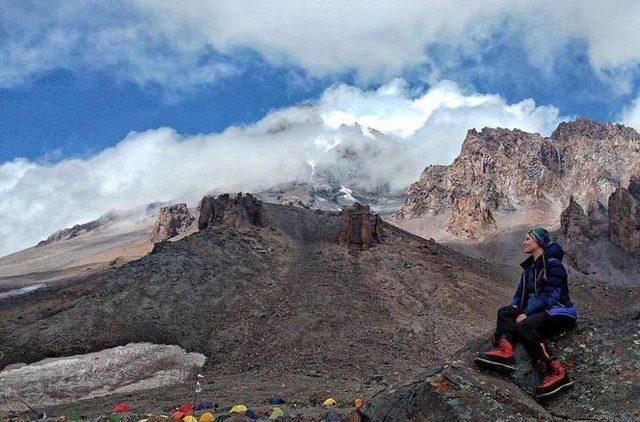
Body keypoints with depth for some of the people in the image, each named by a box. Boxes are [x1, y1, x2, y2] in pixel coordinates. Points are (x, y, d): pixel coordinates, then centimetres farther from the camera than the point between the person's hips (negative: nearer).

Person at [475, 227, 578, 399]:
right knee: (505, 312, -9)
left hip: (560, 312, -9)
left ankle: (555, 372, -37)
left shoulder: (553, 264, -9)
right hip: (540, 312, 9)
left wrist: (527, 313, -22)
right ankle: (504, 350, -36)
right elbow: (521, 292, 16)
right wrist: (514, 308, -5)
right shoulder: (529, 266, 18)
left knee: (525, 325, -33)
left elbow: (550, 295, -19)